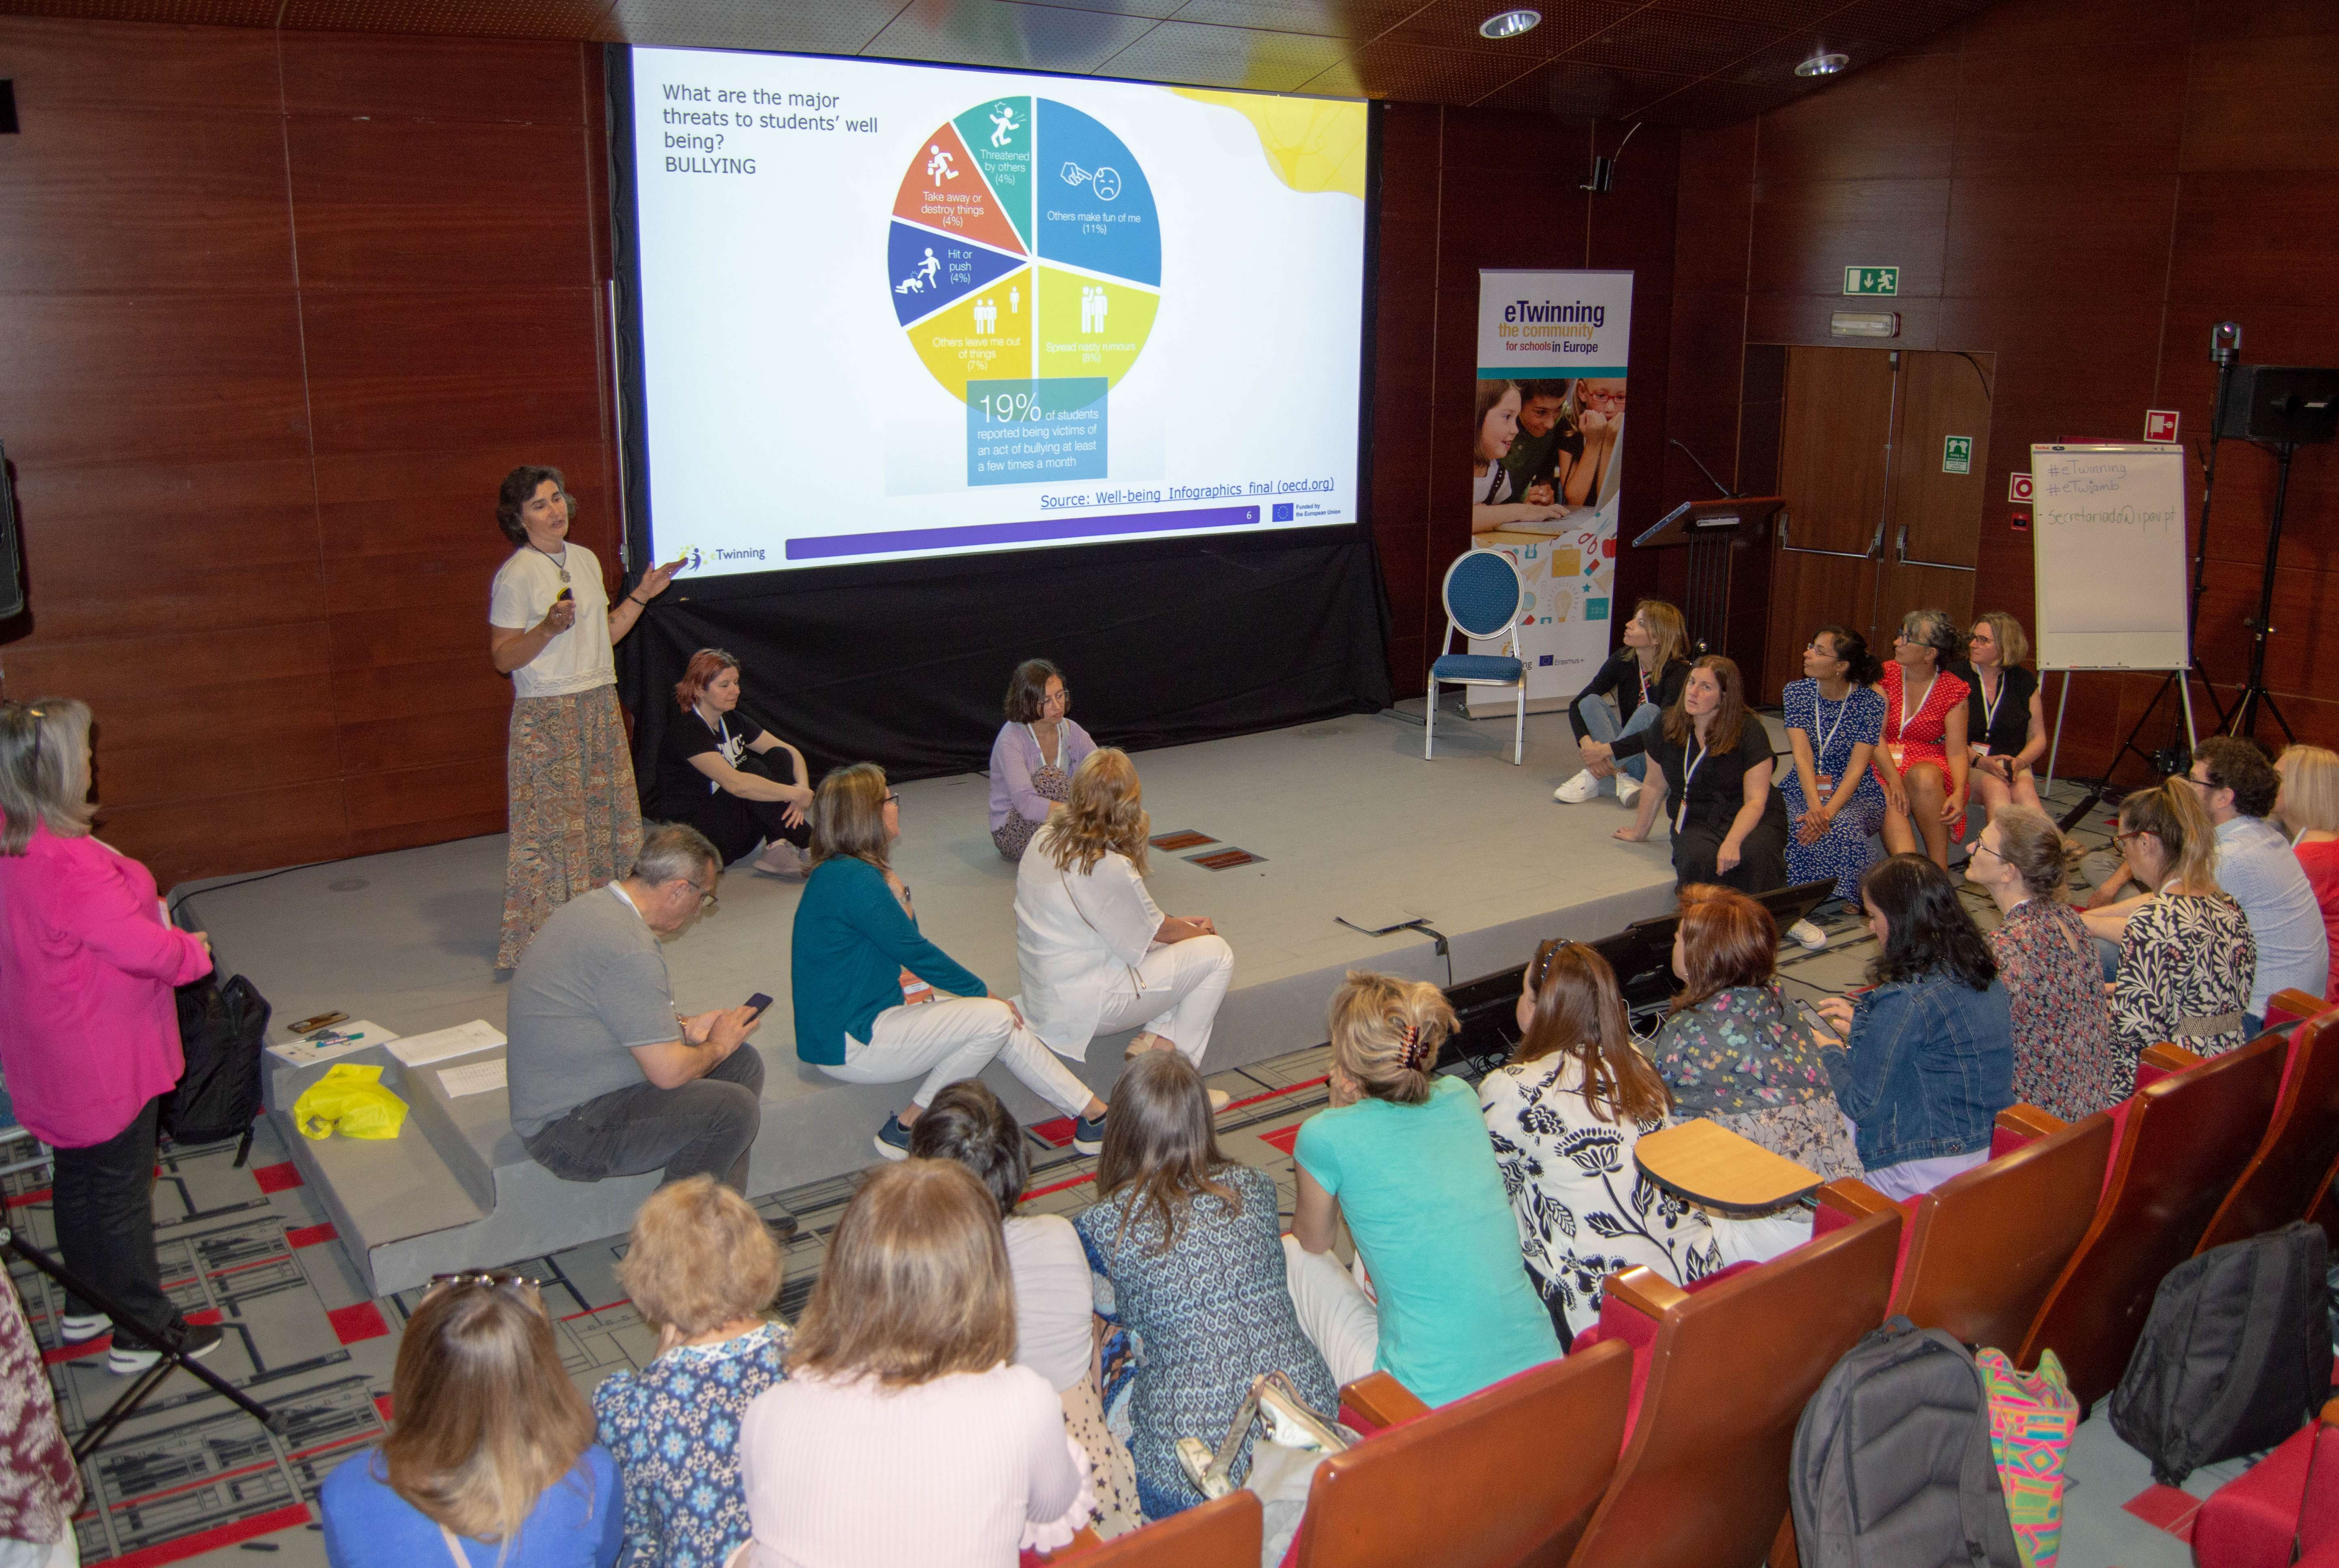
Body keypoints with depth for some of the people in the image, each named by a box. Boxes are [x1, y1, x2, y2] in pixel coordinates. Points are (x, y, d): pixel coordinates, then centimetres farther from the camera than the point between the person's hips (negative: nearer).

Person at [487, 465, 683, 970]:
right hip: (547, 715, -7)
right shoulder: (515, 575, -10)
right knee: (554, 827, -5)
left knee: (608, 816, 9)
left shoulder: (586, 560, 11)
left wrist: (640, 596, 11)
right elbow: (503, 659, -11)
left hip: (601, 706, 7)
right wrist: (549, 627, -24)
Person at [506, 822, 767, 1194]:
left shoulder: (592, 907, 8)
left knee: (744, 1064, 9)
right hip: (568, 1133, -11)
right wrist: (718, 1046, -4)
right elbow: (668, 1072, -23)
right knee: (734, 1108, -22)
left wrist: (686, 1028, 13)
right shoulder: (629, 950, -25)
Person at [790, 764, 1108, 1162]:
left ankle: (1094, 1115, 6)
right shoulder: (853, 879, -23)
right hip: (849, 1045, -10)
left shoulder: (841, 872, 10)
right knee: (994, 1018, -18)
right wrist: (984, 993, -7)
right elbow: (915, 951, -17)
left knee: (1009, 1027, 2)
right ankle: (907, 1128, -8)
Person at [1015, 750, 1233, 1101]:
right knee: (1216, 953, 0)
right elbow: (1157, 931, -8)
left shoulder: (1045, 841, 1)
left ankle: (1153, 1040, 5)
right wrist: (1201, 933, 14)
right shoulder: (1108, 867, -25)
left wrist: (1180, 924, 11)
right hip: (1083, 1010, -9)